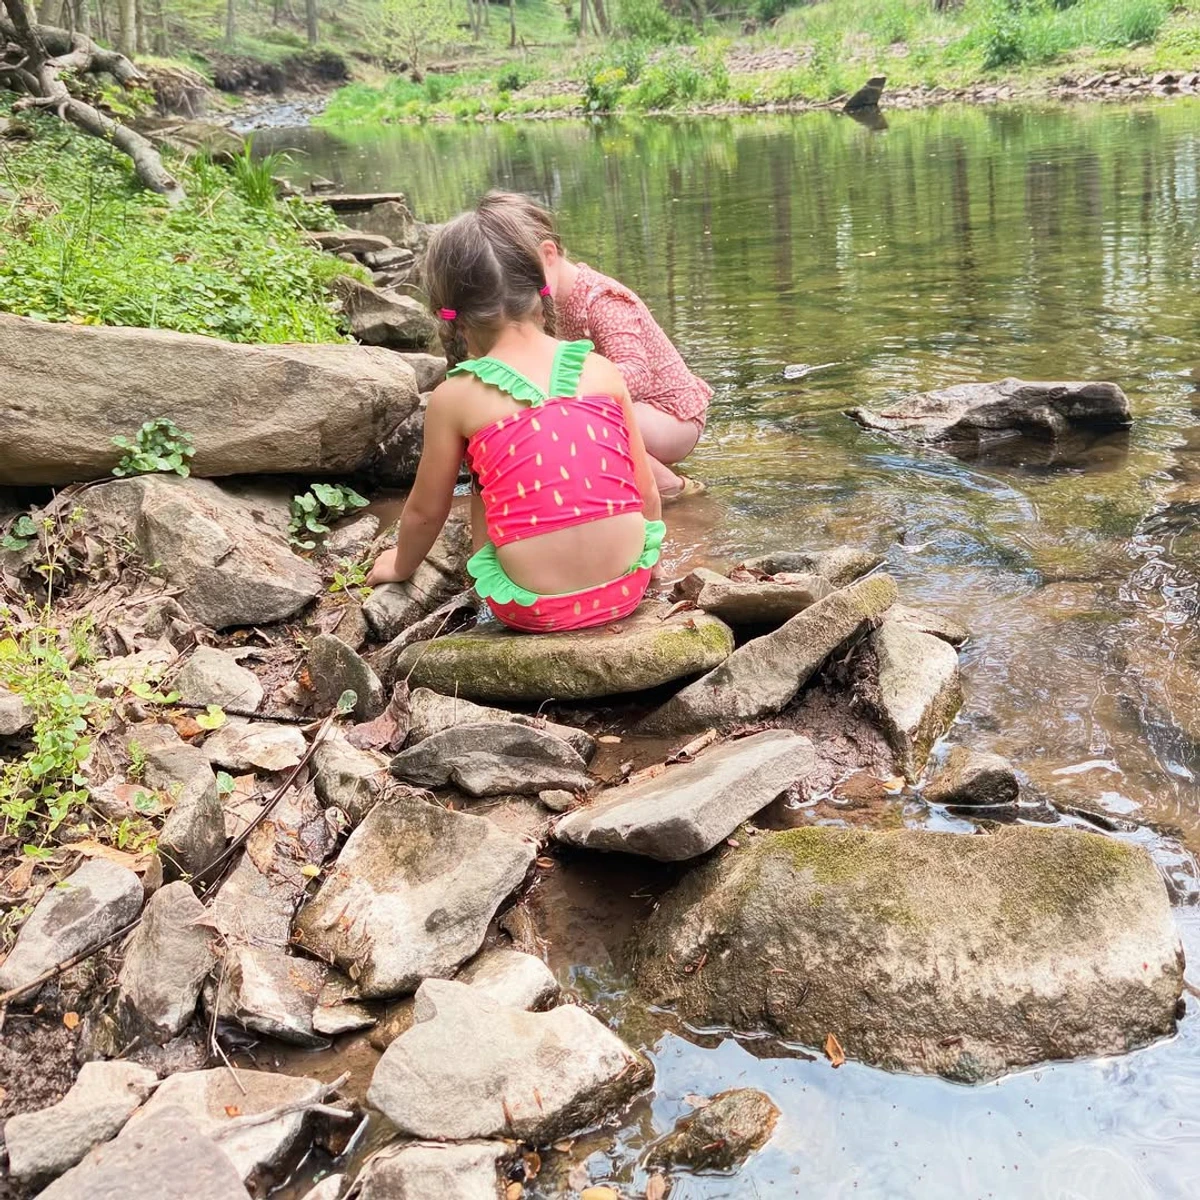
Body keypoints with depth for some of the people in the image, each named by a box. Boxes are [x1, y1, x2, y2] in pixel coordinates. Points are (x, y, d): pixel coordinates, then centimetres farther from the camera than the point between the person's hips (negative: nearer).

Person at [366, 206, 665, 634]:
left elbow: (425, 512, 7)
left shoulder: (455, 397, -5)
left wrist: (401, 565, 28)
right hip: (628, 588, 2)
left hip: (534, 610, -2)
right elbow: (647, 496, 6)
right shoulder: (602, 370, 1)